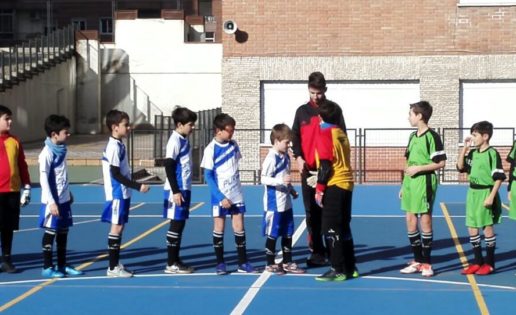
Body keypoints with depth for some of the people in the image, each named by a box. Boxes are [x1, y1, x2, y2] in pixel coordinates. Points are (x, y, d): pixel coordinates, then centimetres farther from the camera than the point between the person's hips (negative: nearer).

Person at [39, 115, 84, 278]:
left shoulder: (62, 149, 7)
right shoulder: (47, 153, -17)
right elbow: (43, 179, -18)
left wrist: (69, 193, 21)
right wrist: (51, 202, -20)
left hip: (64, 199, 8)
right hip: (53, 201, -8)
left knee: (63, 232, 13)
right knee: (50, 232, 1)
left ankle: (62, 265, 22)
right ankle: (47, 267, 10)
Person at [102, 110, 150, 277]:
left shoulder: (119, 145, 12)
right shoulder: (114, 147, -17)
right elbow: (115, 174, -21)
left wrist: (135, 185, 16)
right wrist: (138, 186, -22)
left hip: (123, 194, 9)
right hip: (117, 194, -9)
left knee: (119, 226, 12)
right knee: (116, 226, -5)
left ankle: (116, 263, 19)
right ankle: (113, 267, -1)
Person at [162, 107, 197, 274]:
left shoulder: (184, 140, 13)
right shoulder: (175, 141, -14)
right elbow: (169, 167, -18)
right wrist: (175, 191, -19)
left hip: (184, 189, 8)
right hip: (176, 190, -8)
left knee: (180, 224, 11)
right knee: (176, 224, -5)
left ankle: (176, 260, 18)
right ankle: (171, 264, 1)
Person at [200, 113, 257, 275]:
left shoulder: (233, 145, 3)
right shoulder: (211, 149, -11)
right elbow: (208, 176, -11)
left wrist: (236, 186, 11)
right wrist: (221, 197, -15)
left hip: (236, 194, 4)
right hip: (220, 196, -4)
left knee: (239, 227, 5)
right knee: (219, 227, 2)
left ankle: (243, 263, 10)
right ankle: (220, 263, 11)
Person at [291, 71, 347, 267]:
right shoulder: (302, 111, 11)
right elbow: (295, 137, 11)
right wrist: (298, 157, -5)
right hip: (308, 170, 3)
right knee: (312, 212, 3)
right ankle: (317, 251, 8)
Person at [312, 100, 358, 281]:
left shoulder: (325, 134, -10)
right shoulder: (342, 134, 13)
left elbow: (325, 165, -15)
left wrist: (319, 189, -10)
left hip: (333, 187, -8)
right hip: (346, 185, 8)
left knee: (331, 229, -3)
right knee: (344, 228, 15)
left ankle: (338, 270, -3)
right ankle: (350, 268, 19)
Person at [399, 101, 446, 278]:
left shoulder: (432, 136, -10)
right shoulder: (413, 136, 14)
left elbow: (441, 163, -12)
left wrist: (419, 168, -17)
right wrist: (404, 185, 17)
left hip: (424, 181, -8)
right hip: (410, 182, 8)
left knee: (425, 220, -3)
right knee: (410, 220, 8)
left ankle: (427, 263, 4)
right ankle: (417, 261, 17)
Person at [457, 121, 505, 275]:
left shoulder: (492, 153, -13)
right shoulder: (472, 153, 9)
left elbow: (499, 177, -15)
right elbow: (460, 167, 10)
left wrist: (491, 196, -20)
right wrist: (465, 148, 3)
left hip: (486, 193, -7)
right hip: (473, 193, 8)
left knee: (487, 228, 1)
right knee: (472, 229, 10)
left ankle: (489, 264, 11)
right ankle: (478, 261, 20)